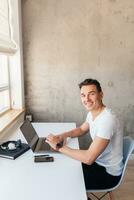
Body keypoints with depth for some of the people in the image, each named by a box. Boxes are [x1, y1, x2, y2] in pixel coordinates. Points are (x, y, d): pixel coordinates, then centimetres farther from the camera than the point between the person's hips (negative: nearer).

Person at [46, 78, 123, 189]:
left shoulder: (107, 119, -33)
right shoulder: (92, 113, -3)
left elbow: (88, 158, -35)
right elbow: (81, 129, 16)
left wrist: (60, 147, -24)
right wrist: (62, 136, -3)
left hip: (109, 173, -8)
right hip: (98, 161, 8)